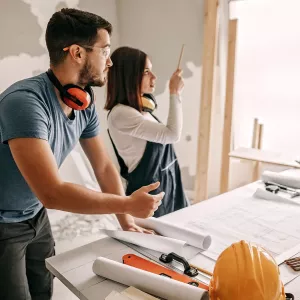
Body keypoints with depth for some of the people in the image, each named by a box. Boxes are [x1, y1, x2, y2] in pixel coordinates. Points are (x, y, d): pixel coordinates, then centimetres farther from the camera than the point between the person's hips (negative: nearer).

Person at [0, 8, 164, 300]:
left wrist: (126, 220, -1)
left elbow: (104, 167, 1)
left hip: (36, 216, 6)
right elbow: (52, 193, -36)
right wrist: (129, 204, -27)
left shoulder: (85, 103, -7)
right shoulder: (25, 101, -32)